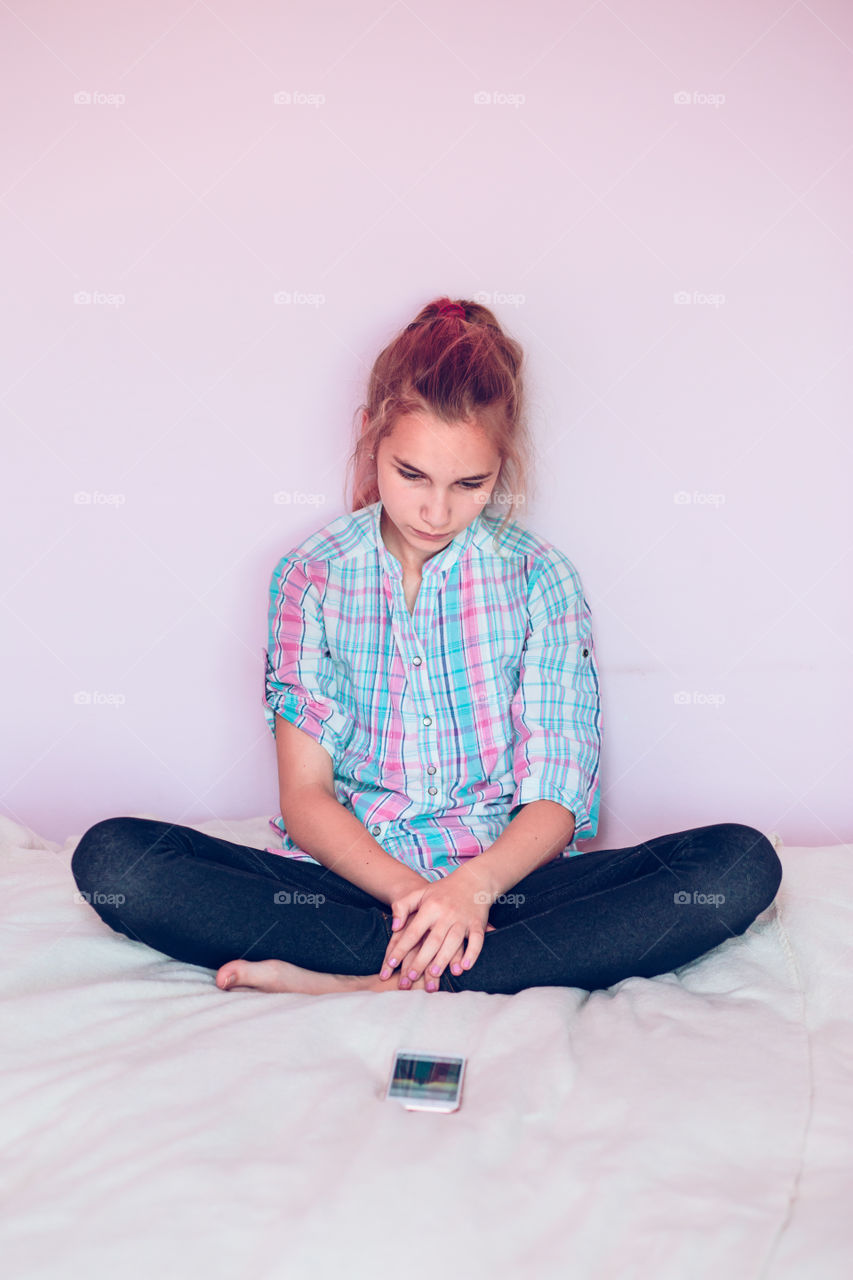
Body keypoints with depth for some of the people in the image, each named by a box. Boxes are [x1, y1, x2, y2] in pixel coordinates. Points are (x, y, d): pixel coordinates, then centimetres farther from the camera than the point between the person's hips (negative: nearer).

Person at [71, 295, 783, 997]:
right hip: (350, 879, 0)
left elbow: (555, 798, -4)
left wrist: (472, 887, -25)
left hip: (501, 882, 1)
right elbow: (305, 794, -3)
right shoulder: (314, 576, 2)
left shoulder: (541, 578, 0)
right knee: (111, 856, -22)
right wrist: (407, 891, -21)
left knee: (743, 865, -25)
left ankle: (358, 985, -28)